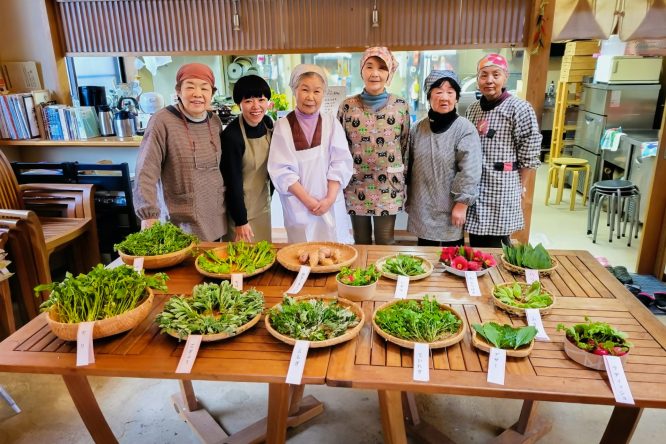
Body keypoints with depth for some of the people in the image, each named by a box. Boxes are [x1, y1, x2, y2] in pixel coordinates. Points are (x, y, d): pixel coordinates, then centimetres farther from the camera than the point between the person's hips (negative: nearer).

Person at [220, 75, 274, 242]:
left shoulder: (267, 123, -4)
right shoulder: (231, 135, -24)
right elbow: (232, 181, -19)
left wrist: (270, 193, 15)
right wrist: (241, 221, -15)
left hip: (263, 204, 6)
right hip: (240, 206, -6)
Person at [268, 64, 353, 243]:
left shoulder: (331, 122, 1)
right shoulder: (283, 126, -5)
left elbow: (341, 163, -3)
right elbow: (281, 170, -9)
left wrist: (330, 198, -13)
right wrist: (307, 200, -14)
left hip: (330, 204, 2)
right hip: (298, 205, -1)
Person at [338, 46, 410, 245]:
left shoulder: (401, 106, -2)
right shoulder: (348, 106, -2)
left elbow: (405, 145, 7)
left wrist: (400, 177, 10)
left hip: (388, 185, 0)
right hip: (356, 185, 0)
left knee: (386, 242, 8)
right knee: (361, 242, 13)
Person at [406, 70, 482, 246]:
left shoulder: (465, 129, -11)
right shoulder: (418, 128, 4)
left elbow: (470, 171, -15)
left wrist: (462, 203, -17)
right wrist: (408, 199, 14)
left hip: (450, 210, -4)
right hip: (422, 209, 4)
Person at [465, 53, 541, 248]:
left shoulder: (519, 108, -8)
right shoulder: (473, 109, 10)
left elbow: (530, 154, -8)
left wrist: (521, 186, -6)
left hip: (502, 188, -6)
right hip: (474, 186, 6)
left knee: (496, 246, 1)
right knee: (475, 245, 13)